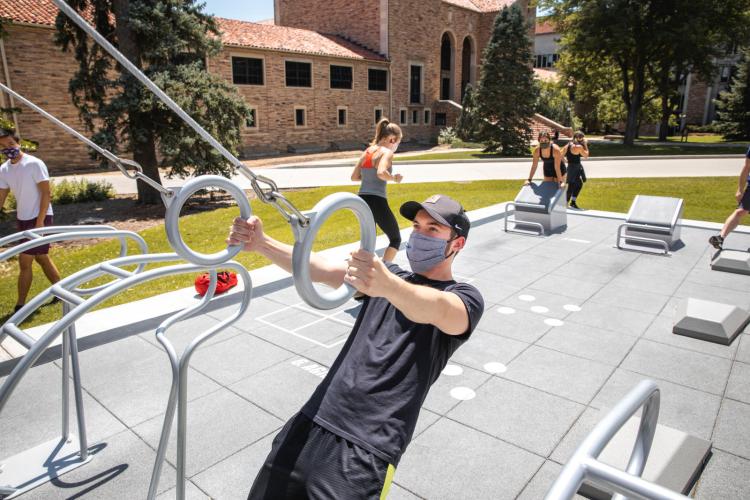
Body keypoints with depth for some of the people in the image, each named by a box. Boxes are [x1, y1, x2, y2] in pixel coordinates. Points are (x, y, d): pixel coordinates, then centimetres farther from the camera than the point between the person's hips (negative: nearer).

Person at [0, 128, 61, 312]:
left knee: (24, 262, -7)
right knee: (41, 258, 15)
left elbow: (46, 194, -16)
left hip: (39, 218, -8)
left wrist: (39, 222, -20)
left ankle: (20, 306, 2)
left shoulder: (34, 164, -14)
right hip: (22, 219, 8)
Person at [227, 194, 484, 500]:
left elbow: (437, 310, -25)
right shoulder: (388, 274, 16)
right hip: (315, 420, 5)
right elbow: (319, 269, 1)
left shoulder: (465, 298, 0)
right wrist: (260, 243, -14)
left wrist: (387, 286, -45)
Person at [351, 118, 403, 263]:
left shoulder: (367, 152, 13)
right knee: (395, 239, 10)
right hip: (377, 201, -7)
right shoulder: (387, 152, -8)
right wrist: (394, 178, -9)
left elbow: (354, 176, 15)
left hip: (362, 200, 7)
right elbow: (381, 173, -27)